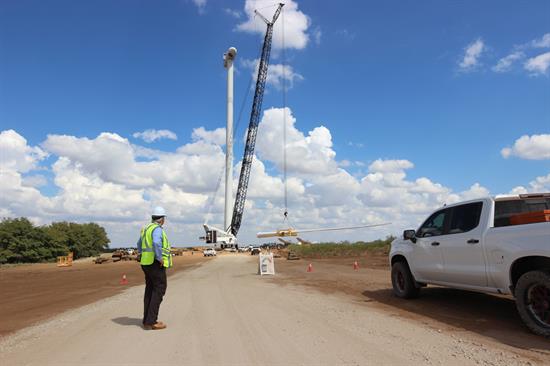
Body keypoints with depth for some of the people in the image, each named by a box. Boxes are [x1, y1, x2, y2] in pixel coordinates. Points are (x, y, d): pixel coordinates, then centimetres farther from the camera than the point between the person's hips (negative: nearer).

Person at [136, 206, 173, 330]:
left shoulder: (147, 228, 15)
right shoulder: (157, 229, -15)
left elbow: (140, 244, 28)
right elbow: (156, 244, -34)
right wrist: (160, 258, -23)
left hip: (147, 264, 9)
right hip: (156, 264, -9)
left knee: (150, 290, 12)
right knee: (159, 290, -5)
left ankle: (147, 320, 16)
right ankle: (151, 322, -7)